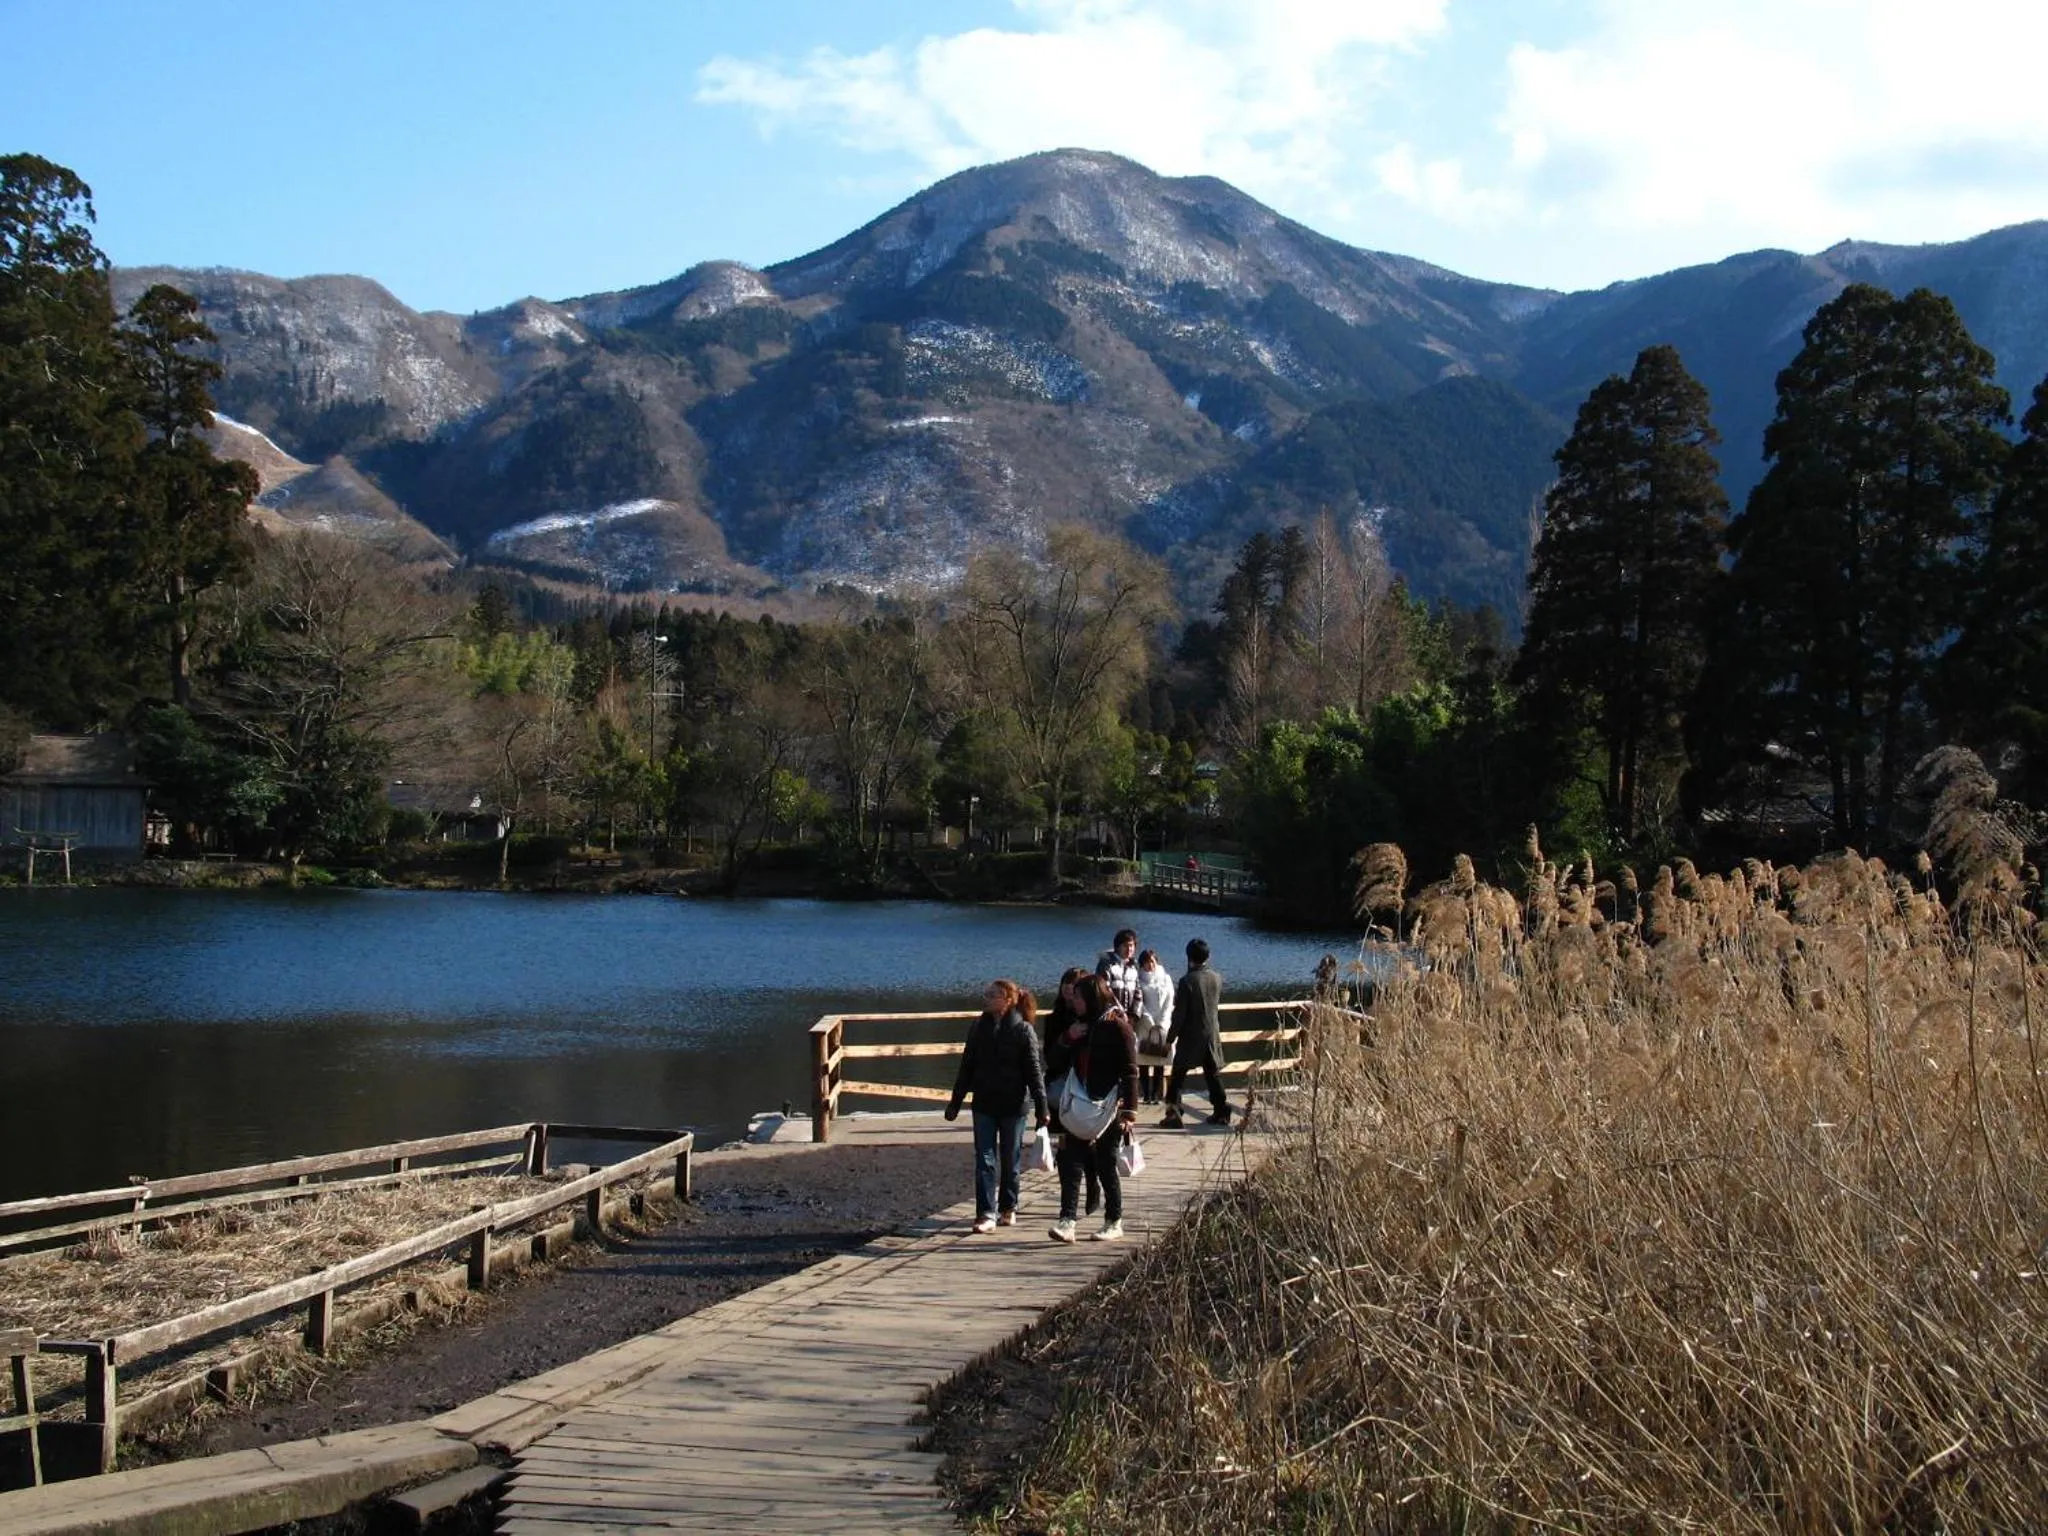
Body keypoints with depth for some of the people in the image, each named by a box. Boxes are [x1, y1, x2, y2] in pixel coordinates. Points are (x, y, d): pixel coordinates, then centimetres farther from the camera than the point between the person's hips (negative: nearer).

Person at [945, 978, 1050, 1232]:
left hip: (1013, 1106, -3)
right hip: (984, 1104, 3)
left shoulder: (1023, 1030, -7)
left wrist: (1041, 1108, -10)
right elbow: (967, 1067, 11)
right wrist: (955, 1102, 12)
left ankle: (1008, 1208, 24)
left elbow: (1034, 1071, -6)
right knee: (985, 1160, -3)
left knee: (1010, 1160, 9)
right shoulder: (978, 1028, 4)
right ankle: (987, 1214, -6)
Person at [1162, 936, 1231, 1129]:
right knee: (1213, 1073, 13)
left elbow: (1179, 1013, -14)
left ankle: (1173, 1112, -5)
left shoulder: (1187, 981, -15)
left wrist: (1170, 1037, -7)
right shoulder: (1217, 979, 1)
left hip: (1191, 1036, -5)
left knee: (1178, 1075, 1)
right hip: (1212, 1033, 5)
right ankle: (1221, 1112, 14)